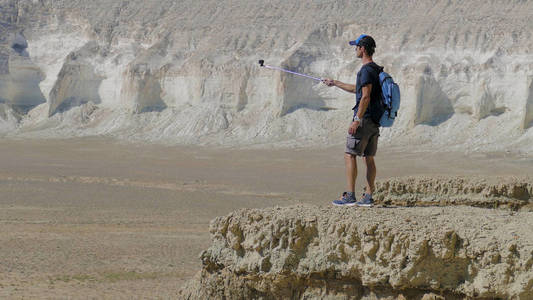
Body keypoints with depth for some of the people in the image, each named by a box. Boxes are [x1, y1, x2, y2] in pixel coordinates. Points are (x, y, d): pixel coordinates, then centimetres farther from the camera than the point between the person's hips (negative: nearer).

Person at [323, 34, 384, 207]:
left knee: (350, 156, -6)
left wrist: (357, 120, -22)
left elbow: (365, 97, -21)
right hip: (375, 121, 9)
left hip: (365, 119, -9)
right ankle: (368, 197, 7)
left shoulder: (367, 70, -14)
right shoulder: (376, 70, 17)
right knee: (369, 158, 9)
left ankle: (350, 196, -10)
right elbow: (357, 89, 31)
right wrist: (335, 84, 38)